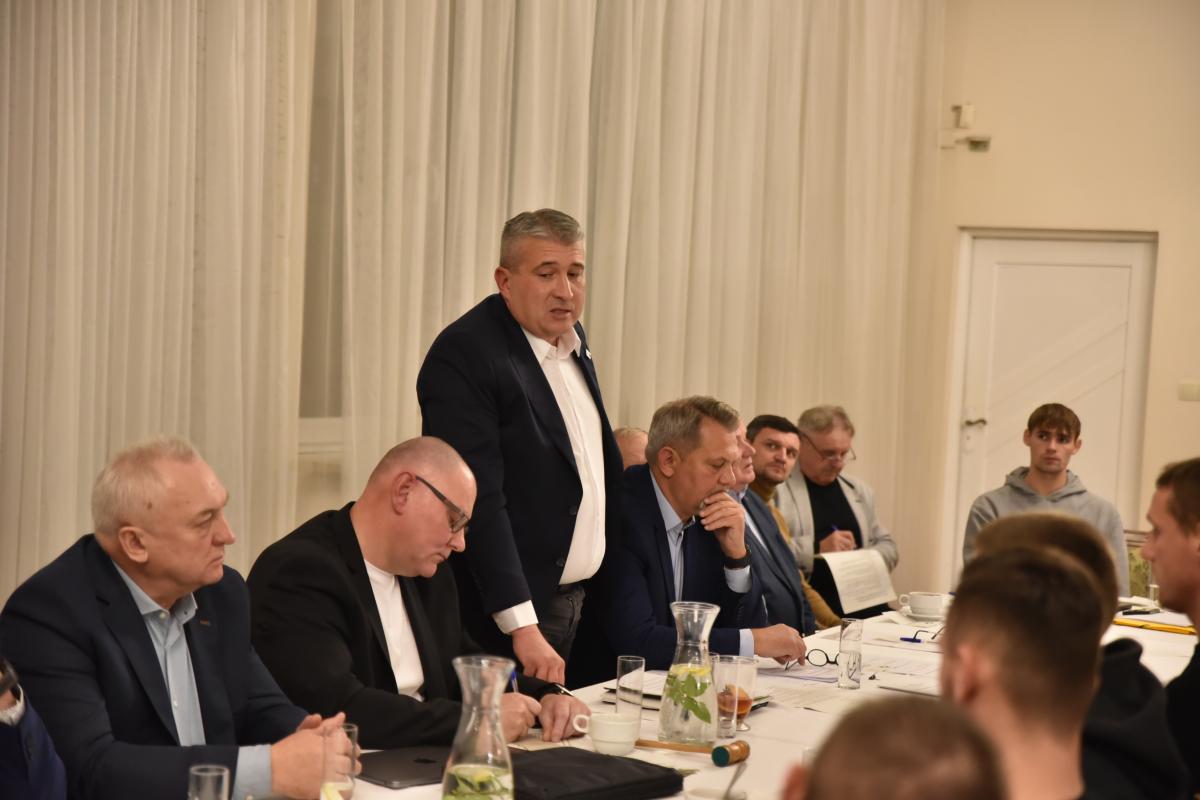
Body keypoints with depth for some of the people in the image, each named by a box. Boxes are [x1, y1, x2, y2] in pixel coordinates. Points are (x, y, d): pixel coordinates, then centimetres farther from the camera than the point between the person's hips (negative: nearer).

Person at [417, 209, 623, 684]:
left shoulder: (571, 338, 10)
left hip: (583, 604, 8)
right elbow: (479, 501, -23)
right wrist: (522, 627, -26)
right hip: (505, 619, -8)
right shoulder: (464, 355, -17)